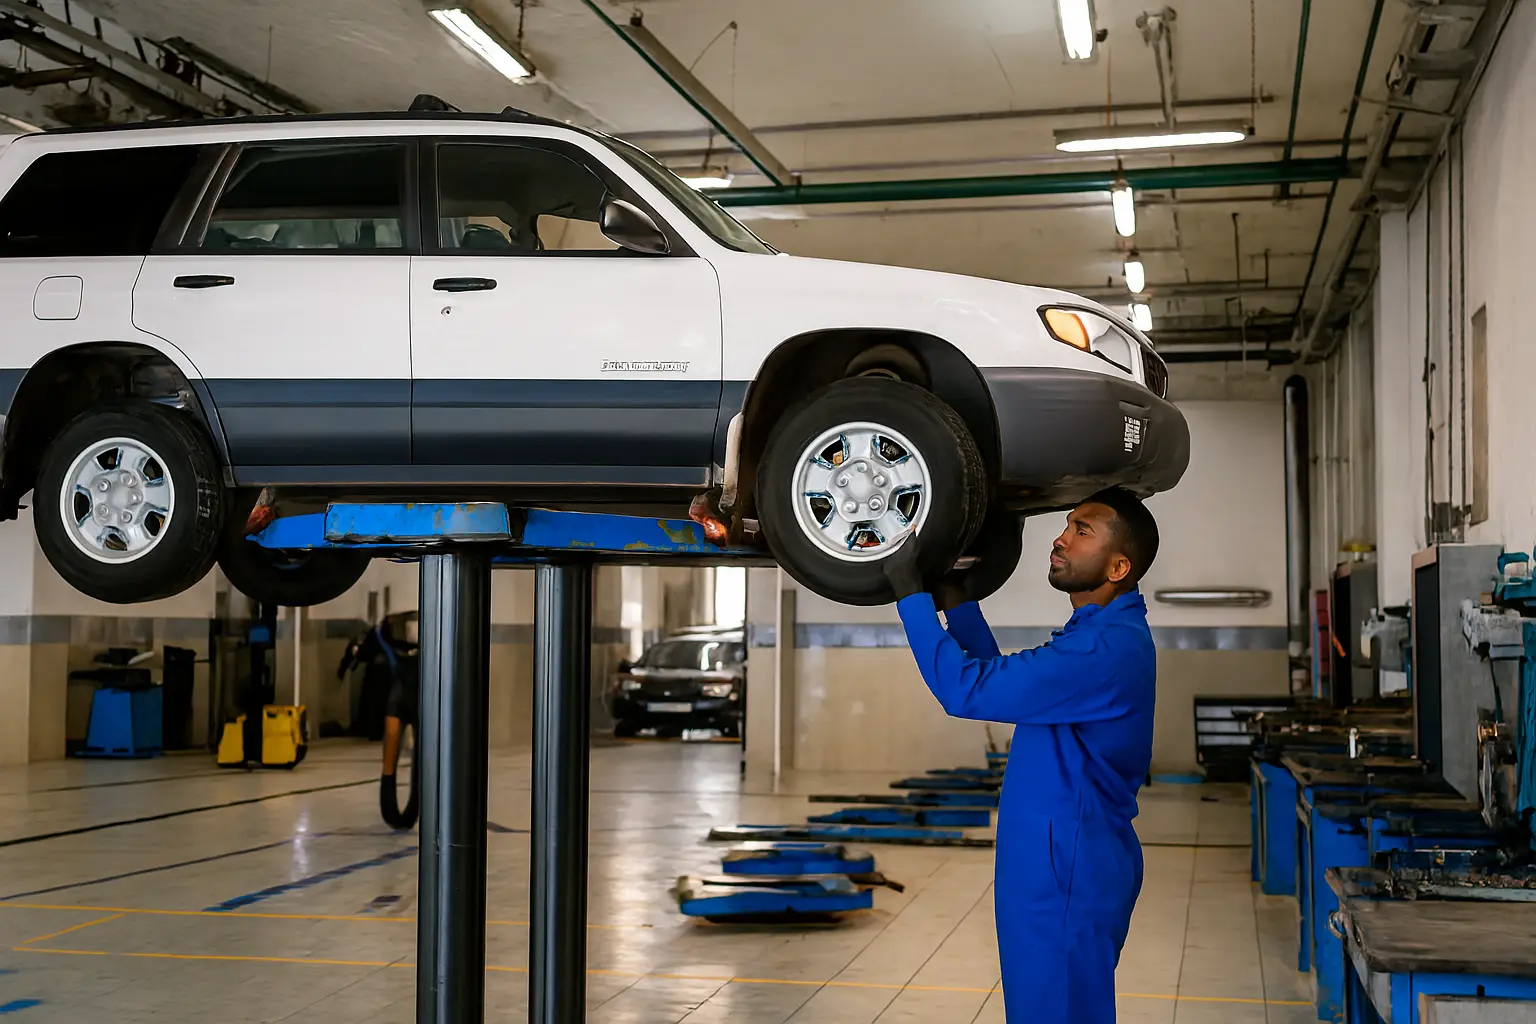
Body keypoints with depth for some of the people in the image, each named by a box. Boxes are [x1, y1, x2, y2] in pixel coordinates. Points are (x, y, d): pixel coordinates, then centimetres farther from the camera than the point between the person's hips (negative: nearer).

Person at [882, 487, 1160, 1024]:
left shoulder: (1109, 647, -23)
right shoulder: (1098, 633, 12)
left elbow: (965, 690, -25)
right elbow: (1001, 680, 23)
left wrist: (910, 592, -17)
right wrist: (956, 600, 12)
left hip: (1068, 873, -10)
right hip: (1051, 864, 10)